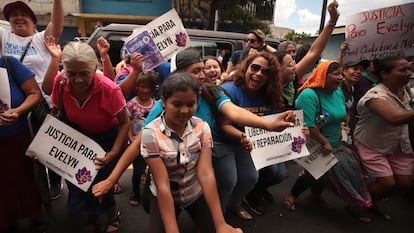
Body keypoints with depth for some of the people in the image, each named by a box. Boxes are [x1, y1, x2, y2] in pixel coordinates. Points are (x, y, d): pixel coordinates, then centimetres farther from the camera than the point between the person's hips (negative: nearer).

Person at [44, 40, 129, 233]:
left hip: (107, 138, -4)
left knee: (101, 182, -6)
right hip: (77, 137, 4)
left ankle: (112, 215, 28)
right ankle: (92, 216, 36)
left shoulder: (109, 89, -30)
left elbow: (125, 123, -19)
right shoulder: (61, 82, -19)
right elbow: (54, 112, 0)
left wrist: (114, 152, -26)